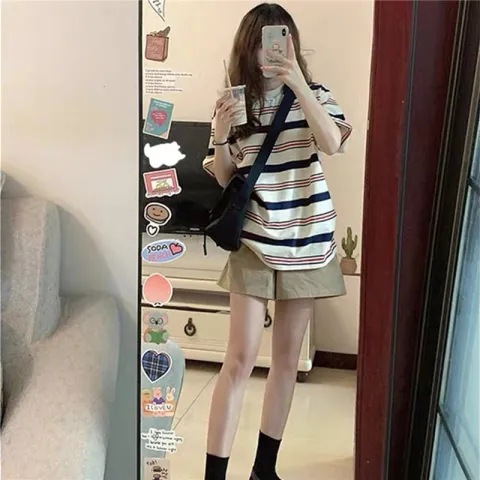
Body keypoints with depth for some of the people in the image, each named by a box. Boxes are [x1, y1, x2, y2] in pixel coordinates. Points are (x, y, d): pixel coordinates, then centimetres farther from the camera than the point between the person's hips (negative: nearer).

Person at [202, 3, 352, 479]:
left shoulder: (315, 96, 1)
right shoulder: (234, 101, 2)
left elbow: (332, 143, -19)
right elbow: (224, 179, 6)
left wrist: (298, 84, -26)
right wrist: (221, 136, -13)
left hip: (307, 243, 1)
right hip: (253, 243, -1)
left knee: (287, 357, 10)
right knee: (240, 359, -5)